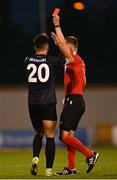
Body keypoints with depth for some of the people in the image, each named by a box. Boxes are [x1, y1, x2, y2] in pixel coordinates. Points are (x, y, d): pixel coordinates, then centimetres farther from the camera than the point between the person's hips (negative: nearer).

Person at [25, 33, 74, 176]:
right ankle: (49, 169, -4)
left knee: (38, 133, 20)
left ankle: (35, 158, -3)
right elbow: (70, 59, 8)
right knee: (49, 136, 0)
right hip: (48, 103, -3)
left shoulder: (28, 61, 3)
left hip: (32, 104, 3)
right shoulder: (51, 61, -7)